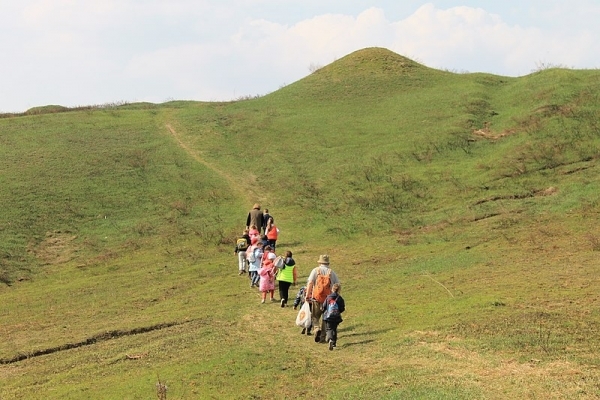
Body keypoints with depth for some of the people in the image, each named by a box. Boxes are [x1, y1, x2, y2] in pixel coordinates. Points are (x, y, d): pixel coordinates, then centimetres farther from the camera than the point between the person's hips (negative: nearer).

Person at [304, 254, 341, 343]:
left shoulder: (316, 270, 1)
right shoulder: (331, 272, 6)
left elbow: (310, 283, -10)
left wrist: (307, 295, -10)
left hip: (316, 297, -1)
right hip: (328, 299, 1)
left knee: (315, 316, 13)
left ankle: (317, 328, -15)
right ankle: (322, 337, 13)